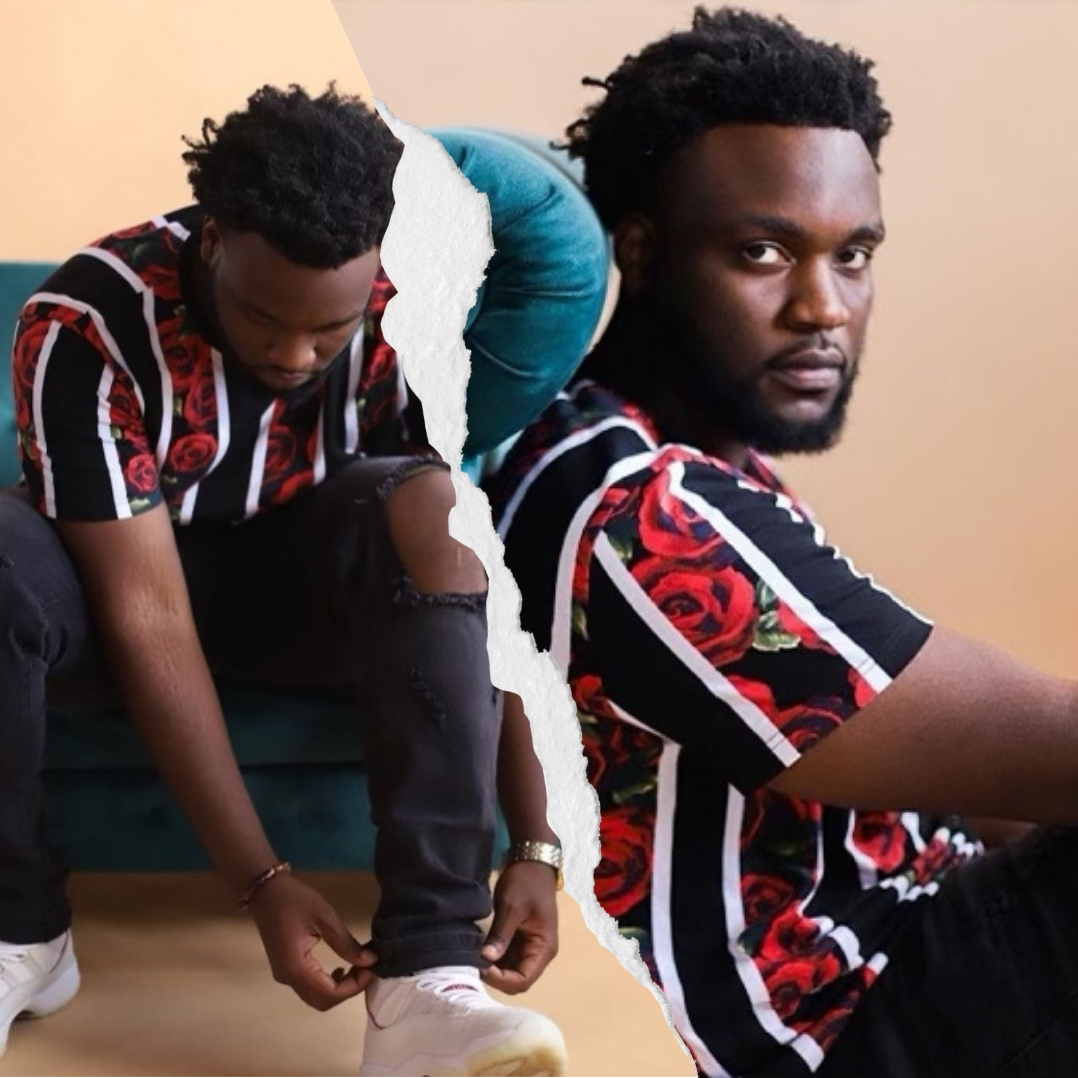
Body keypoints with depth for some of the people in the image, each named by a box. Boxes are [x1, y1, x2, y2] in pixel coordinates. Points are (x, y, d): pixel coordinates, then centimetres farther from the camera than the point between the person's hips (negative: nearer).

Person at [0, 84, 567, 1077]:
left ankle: (427, 973, -34)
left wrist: (535, 847, -27)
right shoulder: (84, 324, -27)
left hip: (305, 584, 1)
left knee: (422, 510, -32)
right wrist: (263, 883, -31)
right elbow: (148, 615, -29)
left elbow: (482, 585, -21)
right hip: (122, 586, -1)